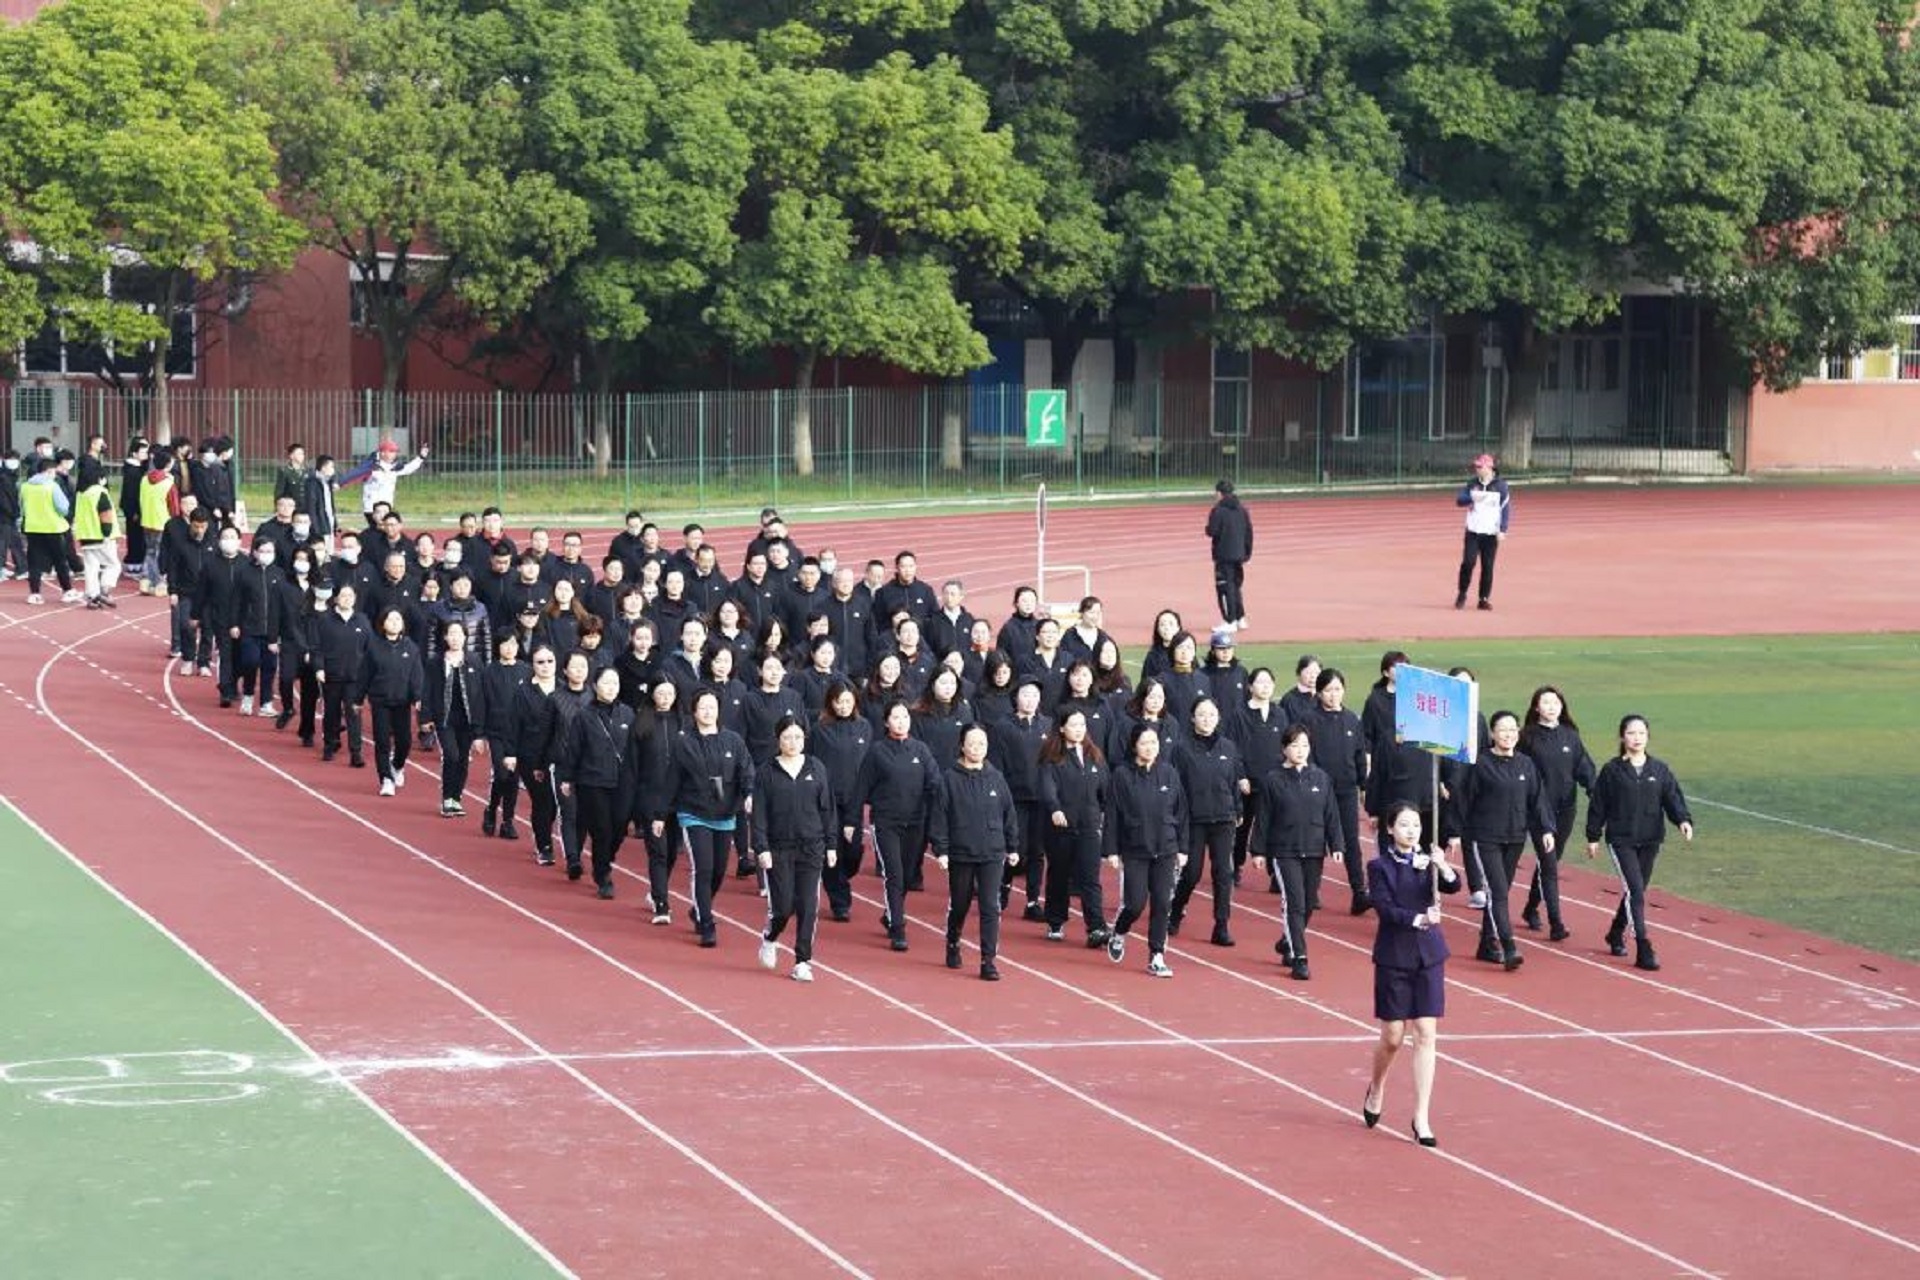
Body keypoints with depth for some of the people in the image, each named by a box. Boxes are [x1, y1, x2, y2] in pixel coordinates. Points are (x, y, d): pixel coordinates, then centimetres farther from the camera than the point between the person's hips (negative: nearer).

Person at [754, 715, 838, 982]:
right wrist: (762, 848, -10)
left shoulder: (817, 769, 4)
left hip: (811, 848, 2)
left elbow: (827, 810, 8)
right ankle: (769, 938, 28)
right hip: (779, 849, -2)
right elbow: (759, 814, -2)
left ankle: (802, 962, 6)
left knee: (808, 907, -2)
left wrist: (831, 845, 6)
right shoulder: (768, 772, -1)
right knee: (783, 905, -4)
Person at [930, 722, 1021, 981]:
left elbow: (1009, 814, 11)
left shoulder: (996, 778, 5)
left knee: (990, 908, -7)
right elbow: (939, 817, -4)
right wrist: (940, 850, -9)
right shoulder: (950, 780, -3)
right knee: (959, 906, 13)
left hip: (992, 855, 1)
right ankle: (953, 946, 38)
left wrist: (1013, 847, 12)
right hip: (960, 854, -1)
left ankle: (988, 961, -6)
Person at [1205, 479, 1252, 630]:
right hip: (1239, 554, 7)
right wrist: (1247, 553, 15)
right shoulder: (1242, 510, 7)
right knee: (1235, 586, 18)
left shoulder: (1218, 510, -12)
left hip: (1223, 555, -7)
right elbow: (1249, 533, 9)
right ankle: (1241, 619, 19)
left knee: (1225, 587, -2)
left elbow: (1212, 532, -16)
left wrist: (1208, 529, 8)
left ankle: (1230, 622, -5)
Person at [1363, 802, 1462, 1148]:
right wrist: (1417, 919, -26)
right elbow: (1385, 908, -13)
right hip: (1393, 957, -2)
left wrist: (1443, 868, -28)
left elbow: (1453, 887, -9)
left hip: (1428, 956, 2)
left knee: (1427, 1035, -3)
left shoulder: (1428, 861, 5)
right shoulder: (1380, 867, -3)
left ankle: (1422, 1118, 0)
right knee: (1392, 1038, 4)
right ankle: (1376, 1091, 35)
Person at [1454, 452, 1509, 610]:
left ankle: (1484, 599, 8)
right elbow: (1459, 501, 2)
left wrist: (1502, 530, -11)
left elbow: (1506, 508, -2)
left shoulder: (1500, 485, -1)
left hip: (1491, 532, -2)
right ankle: (1462, 594, 7)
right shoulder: (1472, 484, 8)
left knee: (1487, 566, 0)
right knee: (1468, 562, -8)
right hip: (1473, 531, 2)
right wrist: (1472, 498, -19)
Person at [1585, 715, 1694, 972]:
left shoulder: (1659, 770, 4)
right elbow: (1597, 805, 1)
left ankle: (1616, 934, 38)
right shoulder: (1612, 770, -4)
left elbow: (1673, 797, -2)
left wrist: (1683, 819, -21)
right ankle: (1643, 951, -16)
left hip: (1650, 841, 4)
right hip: (1621, 840, -4)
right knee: (1636, 891, -14)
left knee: (1636, 891, 14)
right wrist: (1593, 837, 2)